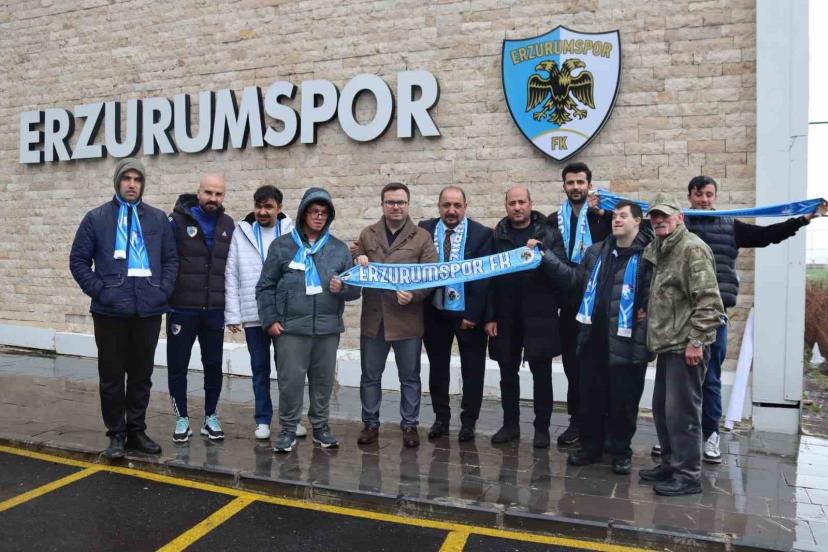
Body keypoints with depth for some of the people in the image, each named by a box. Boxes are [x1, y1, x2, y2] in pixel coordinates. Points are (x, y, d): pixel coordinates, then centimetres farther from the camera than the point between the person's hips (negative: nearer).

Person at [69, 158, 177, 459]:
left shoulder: (158, 219, 9)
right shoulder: (96, 218, 4)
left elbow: (171, 259, 11)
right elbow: (78, 259, 4)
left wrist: (163, 290, -2)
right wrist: (99, 290, -7)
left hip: (148, 309, 2)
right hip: (110, 310, -2)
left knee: (142, 374, 11)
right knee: (112, 376, 5)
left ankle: (137, 430, 23)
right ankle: (116, 434, 17)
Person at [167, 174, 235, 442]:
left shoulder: (228, 225, 7)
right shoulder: (178, 220, -4)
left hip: (215, 310, 3)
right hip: (182, 309, -2)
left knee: (213, 365, 10)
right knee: (177, 365, 7)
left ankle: (210, 417, 25)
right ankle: (181, 418, 22)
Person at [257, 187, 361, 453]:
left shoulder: (340, 249, 9)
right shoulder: (282, 246, 4)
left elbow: (355, 289, 11)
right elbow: (265, 286, 4)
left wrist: (343, 288, -11)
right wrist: (270, 319, -3)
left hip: (328, 328, 2)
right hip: (291, 328, -2)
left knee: (323, 380, 11)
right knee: (290, 380, 0)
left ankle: (320, 426, 27)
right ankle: (288, 429, 17)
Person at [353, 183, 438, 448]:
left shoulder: (422, 237, 1)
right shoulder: (367, 235, 9)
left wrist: (413, 295, -18)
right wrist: (358, 262, -8)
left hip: (407, 319, -2)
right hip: (373, 318, 2)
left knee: (410, 377, 8)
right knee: (370, 375, 11)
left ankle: (409, 425, 22)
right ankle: (370, 423, 26)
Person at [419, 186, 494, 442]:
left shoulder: (482, 234, -8)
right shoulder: (425, 230, 0)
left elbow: (484, 277, -11)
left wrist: (473, 314, -14)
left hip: (468, 313, -2)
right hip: (435, 311, 3)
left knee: (472, 369, 8)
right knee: (437, 366, 13)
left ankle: (468, 421, 23)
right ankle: (441, 417, 28)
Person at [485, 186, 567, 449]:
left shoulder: (549, 233, 1)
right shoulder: (497, 236, 5)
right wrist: (490, 316, -2)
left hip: (539, 315, -2)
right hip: (506, 316, 2)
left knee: (541, 372, 5)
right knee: (508, 372, 10)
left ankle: (542, 427, 18)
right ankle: (510, 424, 24)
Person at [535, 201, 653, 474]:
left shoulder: (647, 255, -8)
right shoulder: (596, 252, 12)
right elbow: (574, 279, 11)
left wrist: (646, 312, -12)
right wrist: (545, 258, 7)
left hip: (627, 341, -5)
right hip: (594, 338, 5)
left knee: (623, 400, 7)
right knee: (590, 396, 13)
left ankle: (621, 452, 25)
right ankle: (591, 446, 28)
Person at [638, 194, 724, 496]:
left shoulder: (692, 248, -12)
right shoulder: (659, 250, 16)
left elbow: (708, 300, -18)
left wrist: (696, 340, -19)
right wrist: (655, 335, 16)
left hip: (686, 346, -9)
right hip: (667, 344, 9)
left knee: (682, 410, -4)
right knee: (662, 408, 16)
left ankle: (688, 474, 7)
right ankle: (670, 463, 29)